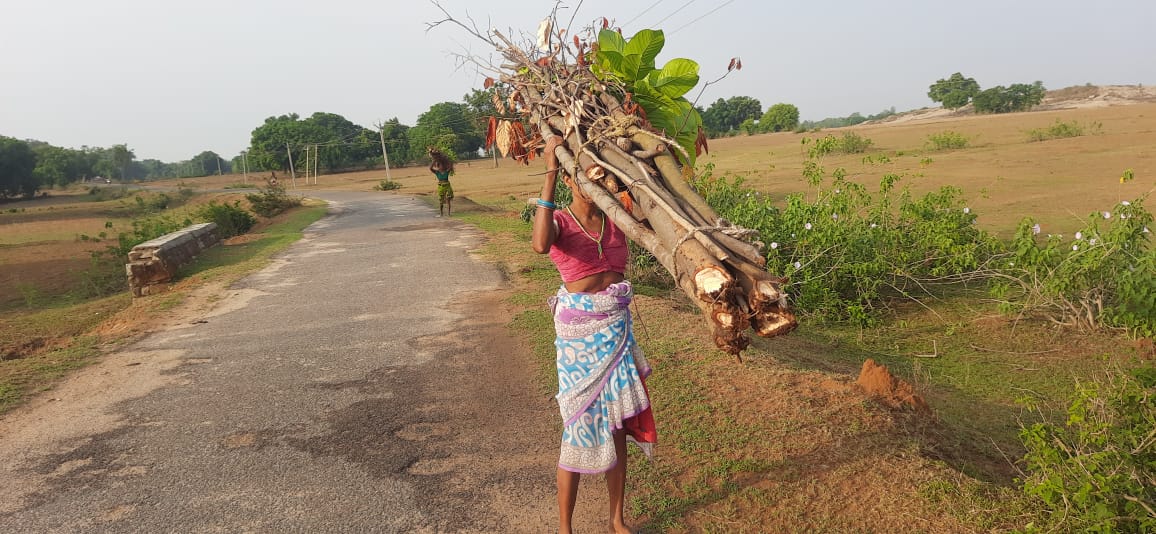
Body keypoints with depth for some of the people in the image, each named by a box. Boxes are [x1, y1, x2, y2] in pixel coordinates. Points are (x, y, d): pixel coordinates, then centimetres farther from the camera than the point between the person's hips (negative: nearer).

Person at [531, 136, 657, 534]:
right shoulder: (559, 221, -8)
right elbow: (540, 245, -32)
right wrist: (549, 174, -31)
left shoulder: (616, 218, 5)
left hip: (618, 329, 4)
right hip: (579, 332, -4)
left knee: (617, 426, 12)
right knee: (580, 428, 2)